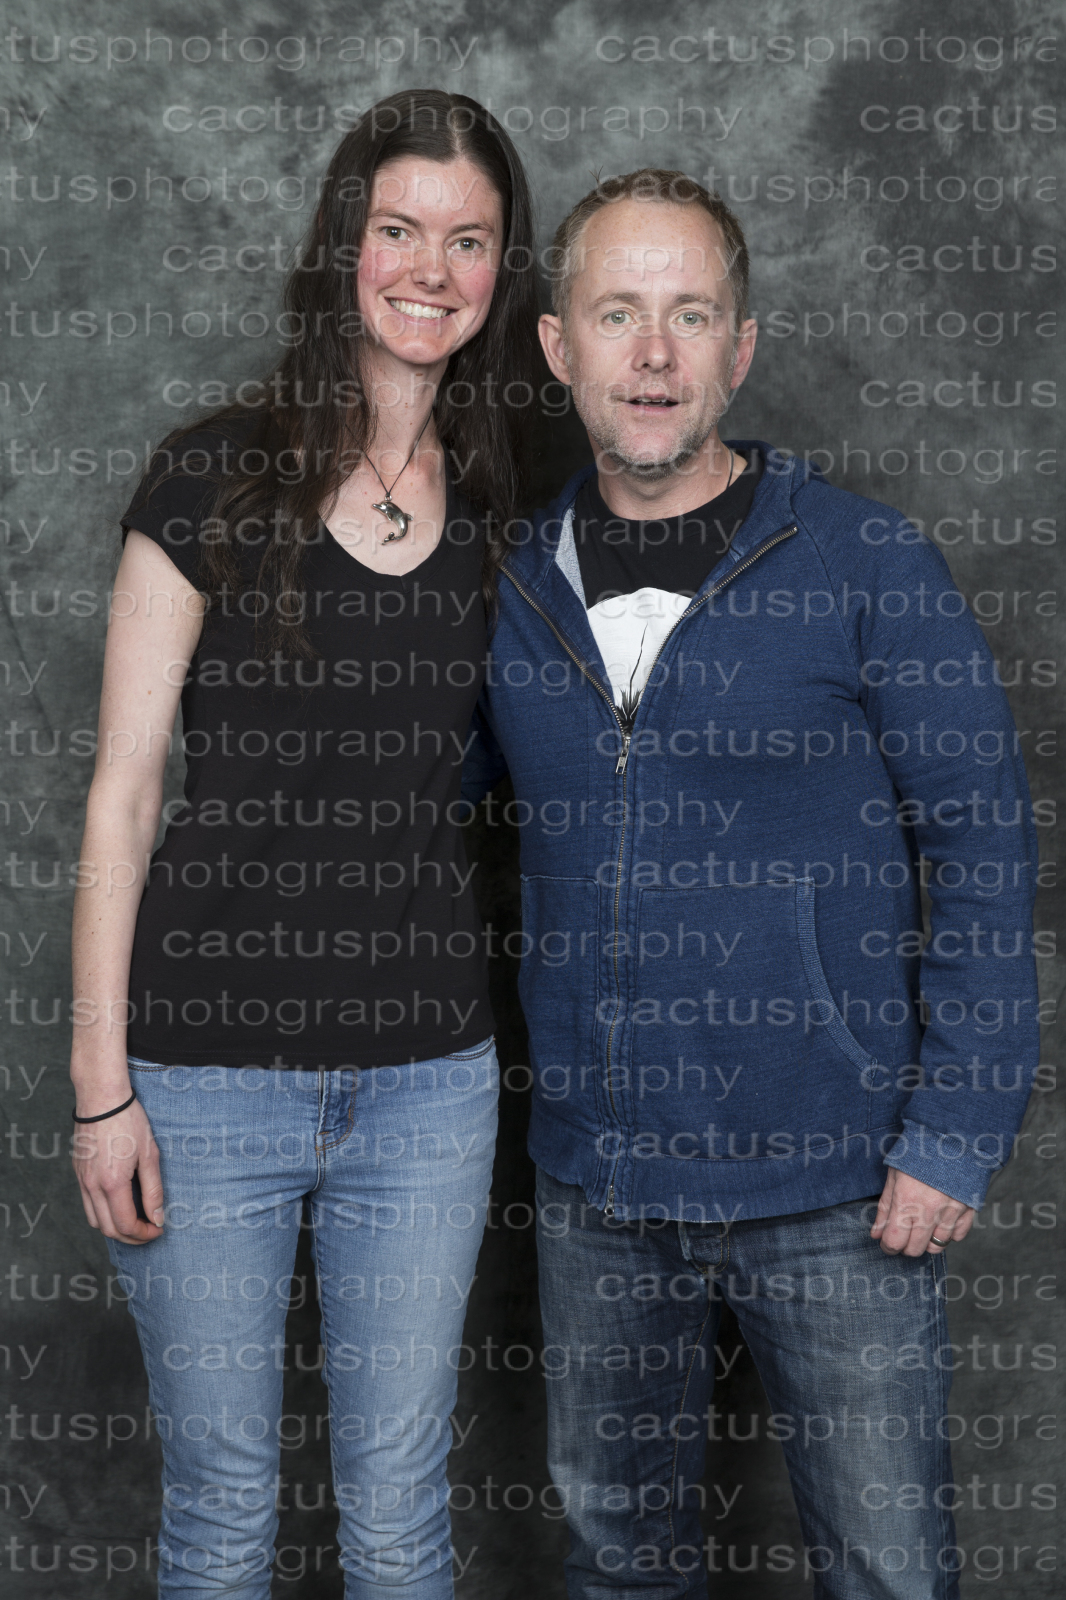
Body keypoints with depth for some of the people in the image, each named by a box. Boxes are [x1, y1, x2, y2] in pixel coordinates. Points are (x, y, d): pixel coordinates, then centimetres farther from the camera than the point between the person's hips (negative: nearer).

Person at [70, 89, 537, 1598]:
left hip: (428, 1079, 3)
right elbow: (125, 789, -5)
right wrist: (100, 1081, -7)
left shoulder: (503, 507, 6)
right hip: (208, 1075, -3)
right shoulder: (216, 479, -5)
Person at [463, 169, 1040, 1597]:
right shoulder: (513, 584, 3)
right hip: (593, 1184, 4)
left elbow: (987, 857, -7)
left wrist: (955, 1137, -10)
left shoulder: (872, 569, -8)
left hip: (834, 1190, -3)